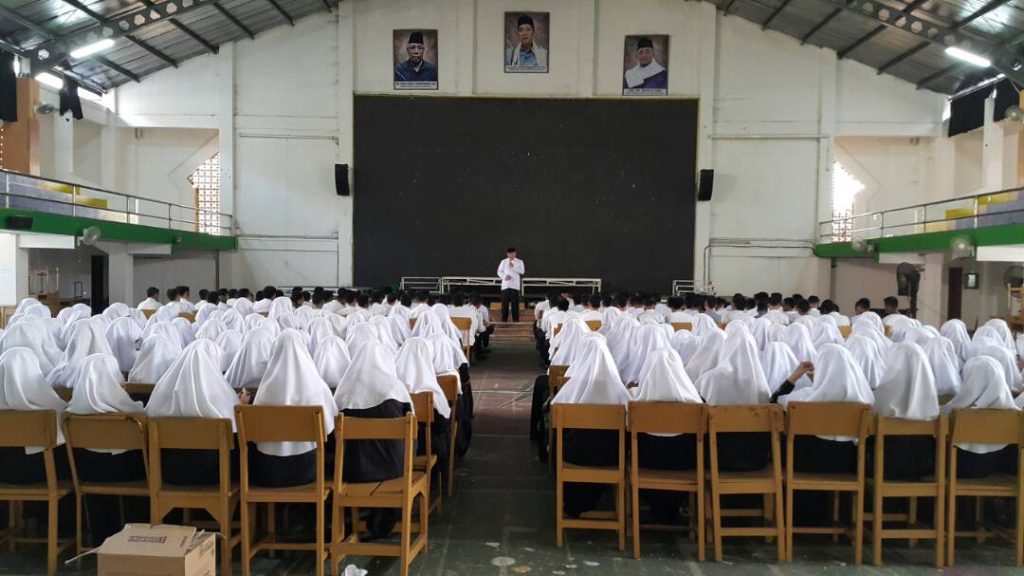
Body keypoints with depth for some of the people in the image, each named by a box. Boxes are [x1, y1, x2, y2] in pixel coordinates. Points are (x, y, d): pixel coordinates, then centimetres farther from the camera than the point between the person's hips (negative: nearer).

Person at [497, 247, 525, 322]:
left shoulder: (519, 262, 7)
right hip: (505, 285, 1)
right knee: (505, 302, 0)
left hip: (515, 285, -1)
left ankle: (515, 319, 3)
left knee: (515, 302, -2)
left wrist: (514, 267, -13)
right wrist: (505, 276, -11)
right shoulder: (504, 262, 10)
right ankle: (504, 318, 6)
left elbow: (522, 271, -4)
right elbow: (499, 272, 7)